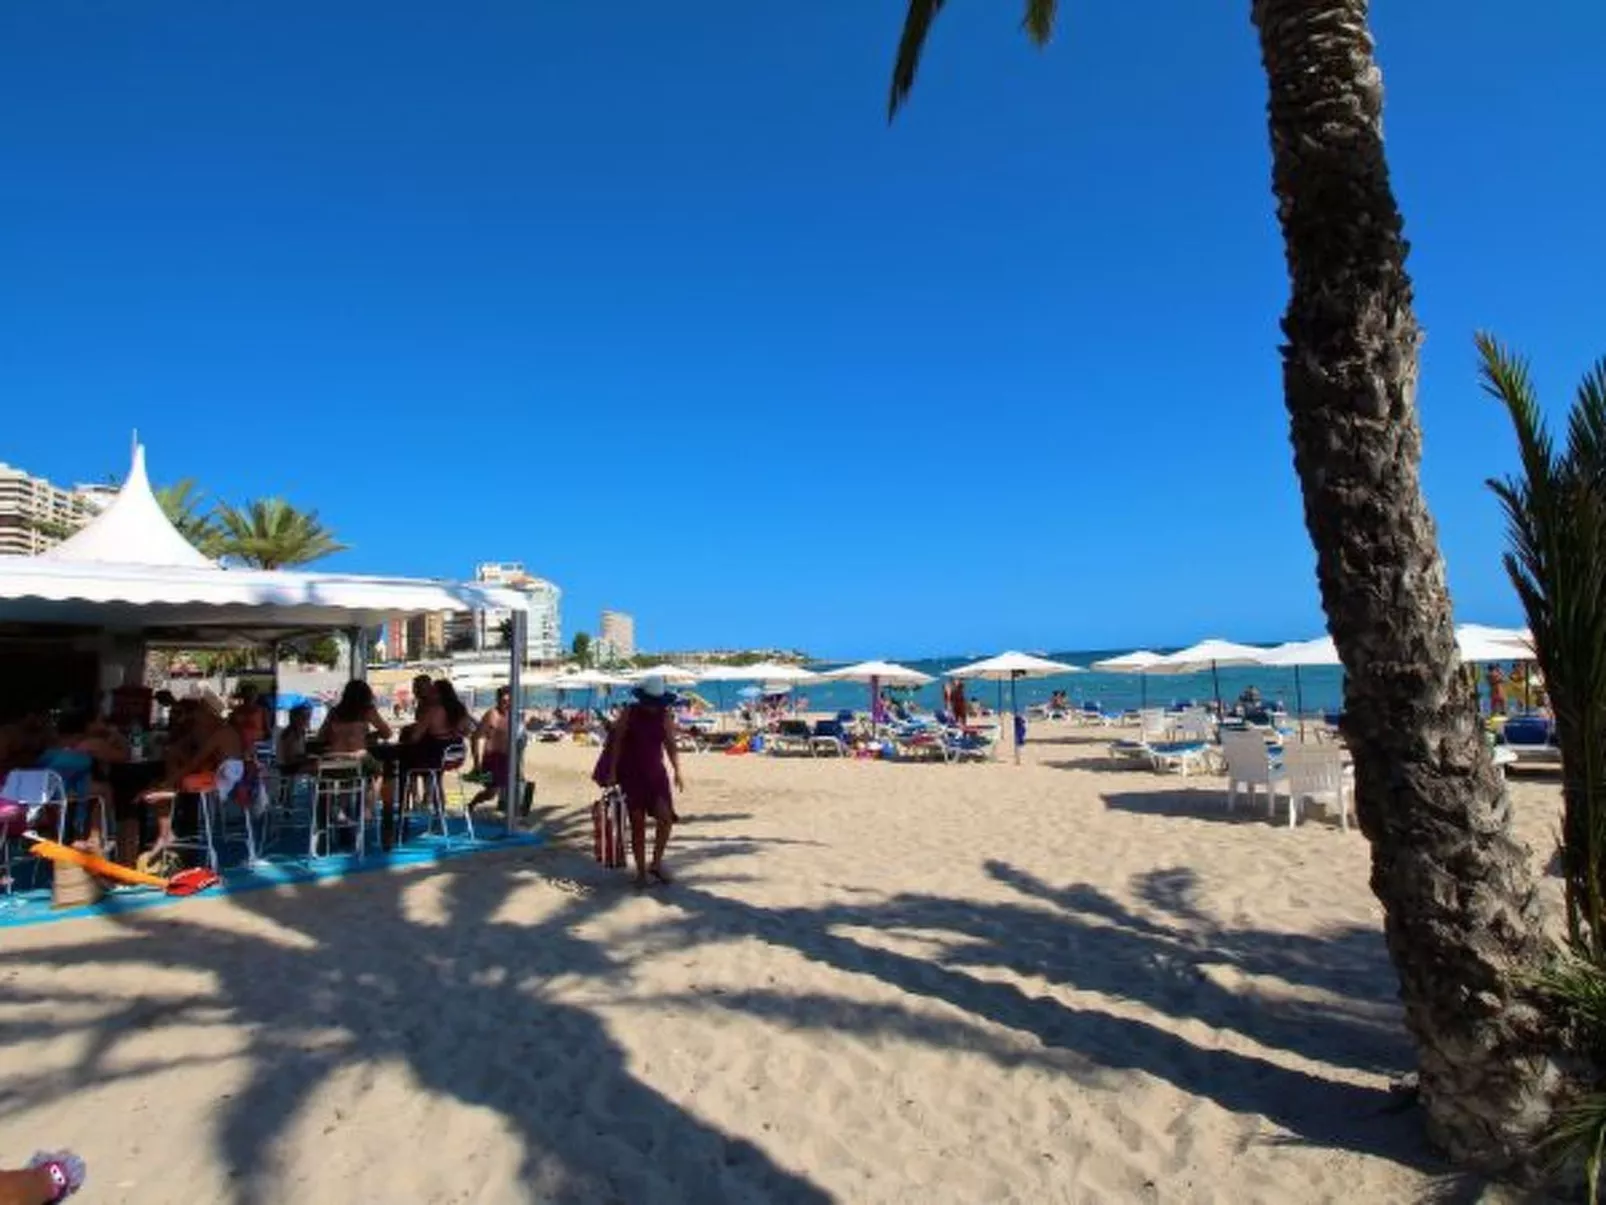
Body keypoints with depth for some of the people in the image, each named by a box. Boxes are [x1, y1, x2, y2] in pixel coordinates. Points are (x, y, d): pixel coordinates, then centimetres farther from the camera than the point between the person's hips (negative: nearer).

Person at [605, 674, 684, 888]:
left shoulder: (665, 716, 0)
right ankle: (641, 871, 14)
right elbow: (617, 742, -2)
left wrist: (677, 772, -6)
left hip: (656, 773, 2)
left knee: (666, 817, -12)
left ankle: (656, 864, 6)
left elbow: (670, 745, 2)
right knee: (637, 822, 2)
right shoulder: (629, 713, -5)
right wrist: (612, 772, -6)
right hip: (631, 774, -2)